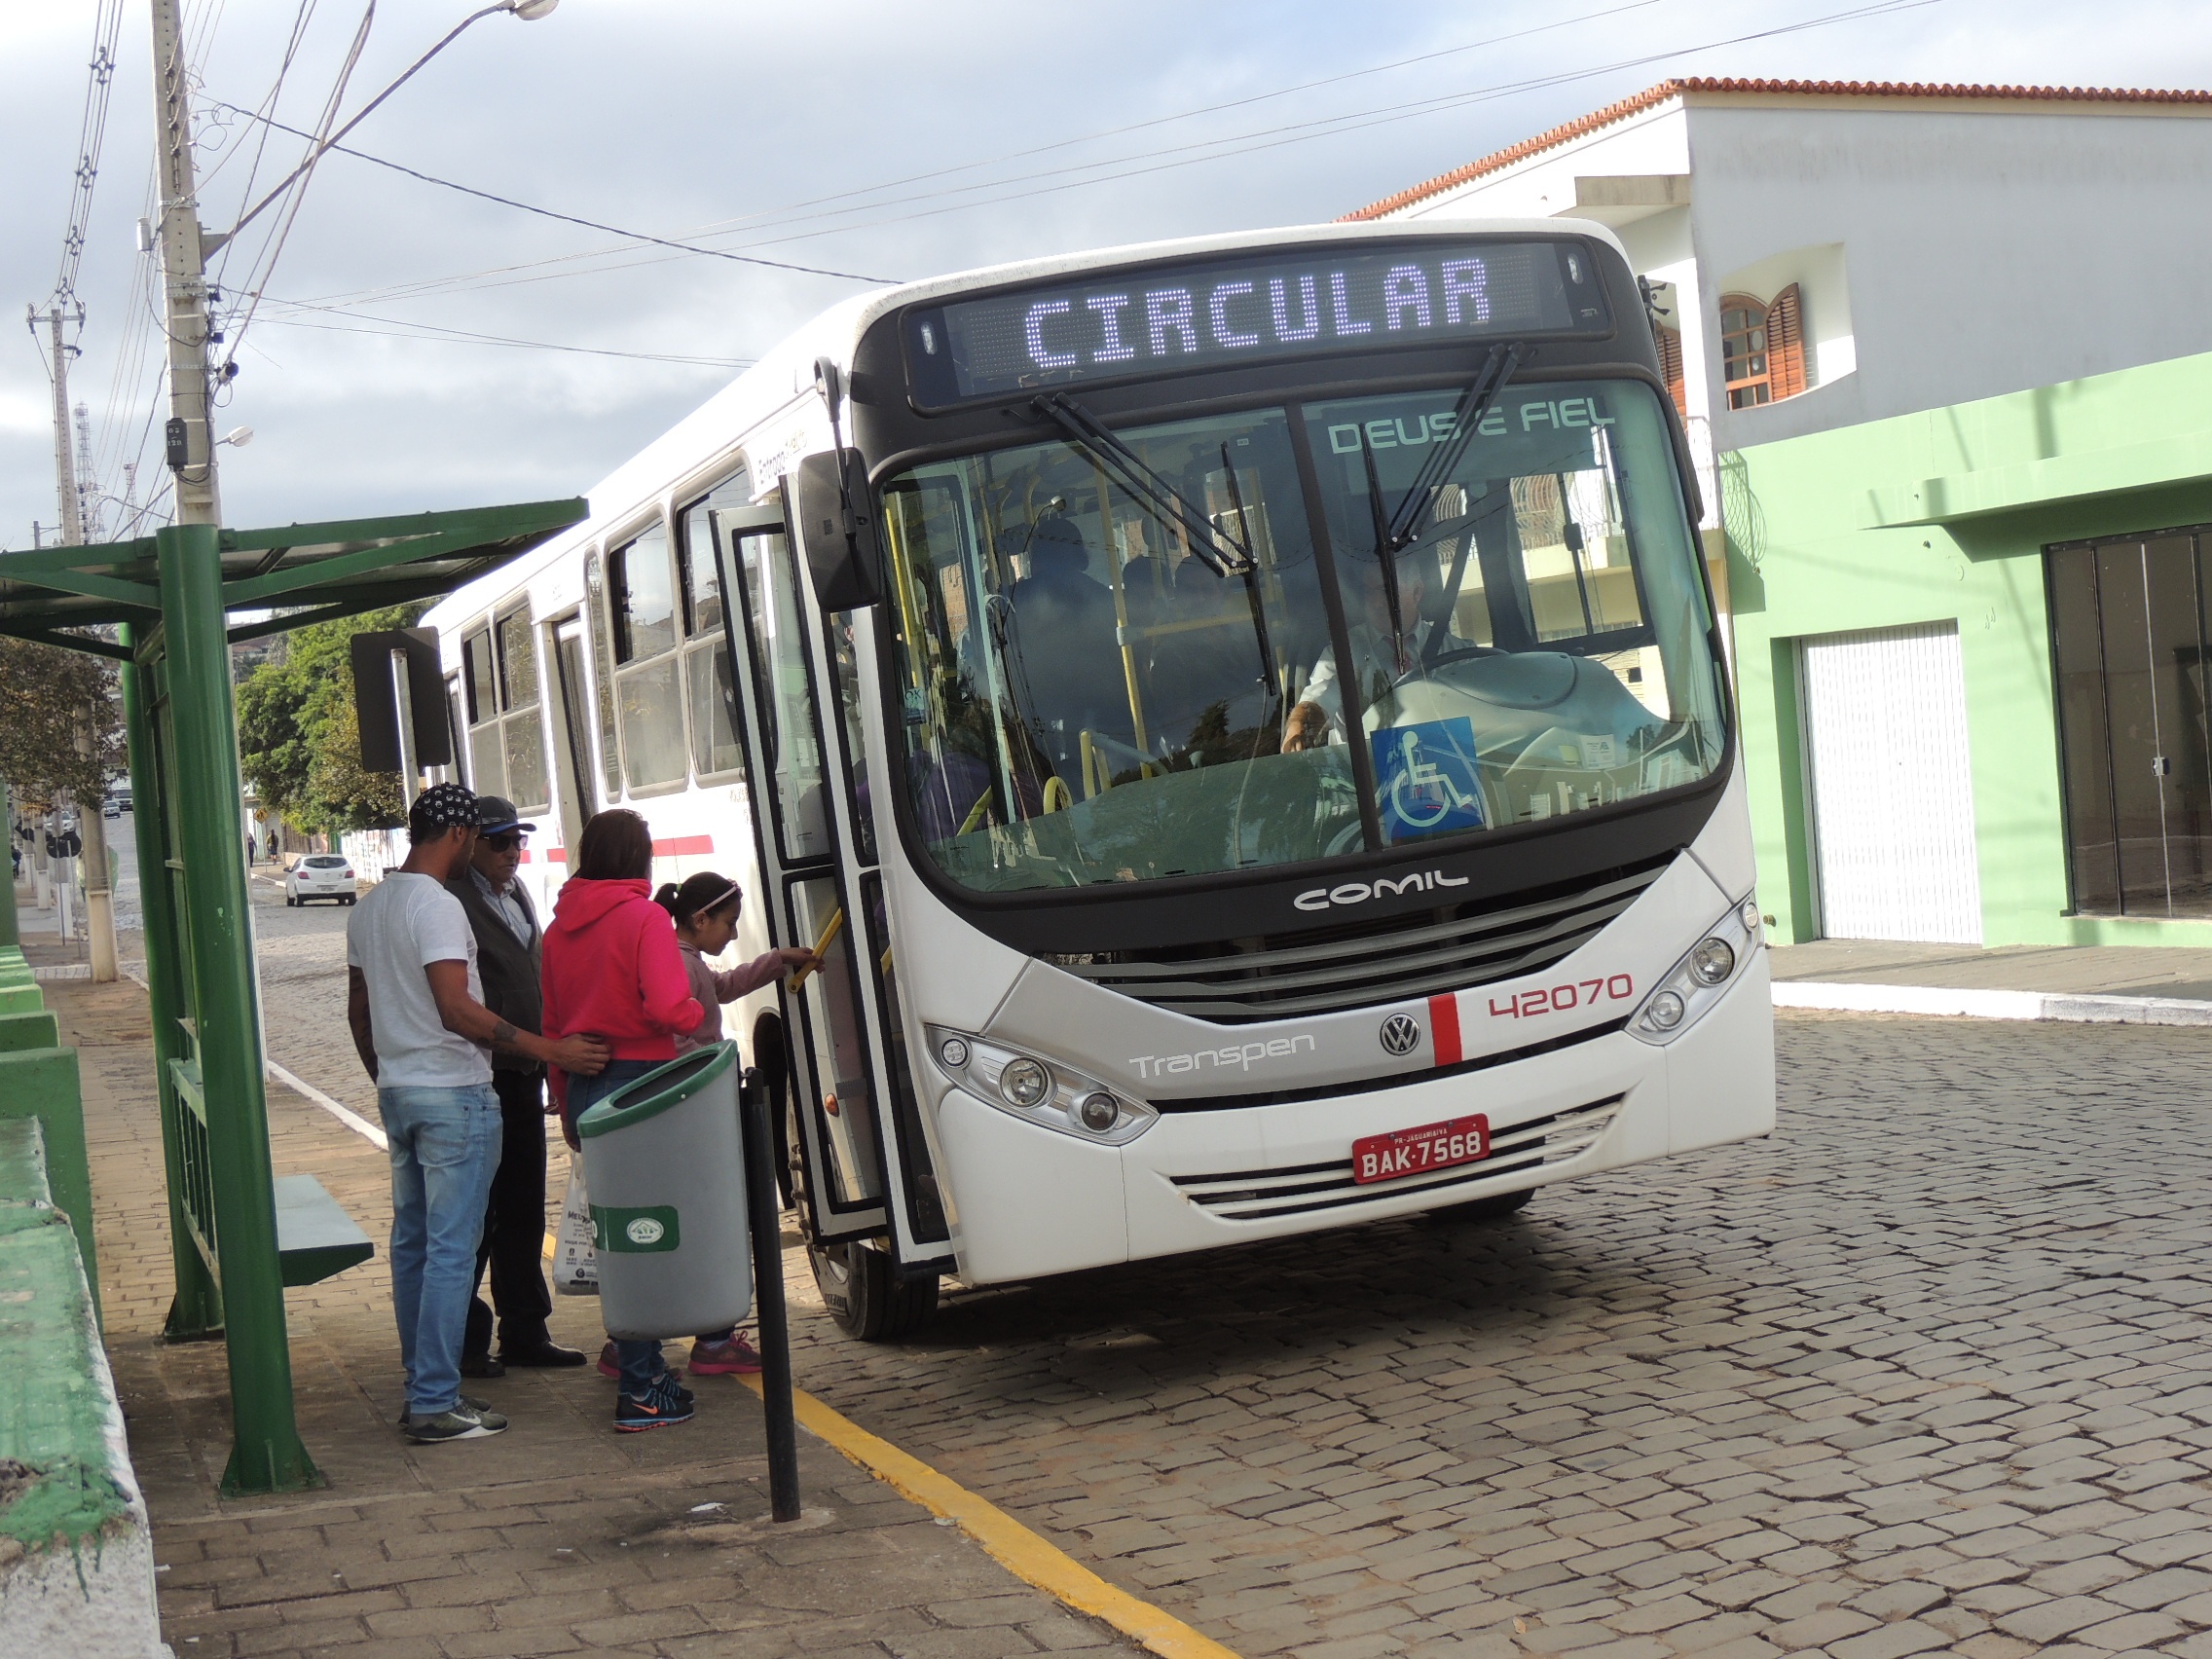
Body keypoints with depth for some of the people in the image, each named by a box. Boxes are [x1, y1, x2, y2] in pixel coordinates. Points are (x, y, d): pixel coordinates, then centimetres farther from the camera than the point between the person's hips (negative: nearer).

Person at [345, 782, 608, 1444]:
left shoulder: (367, 909, 12)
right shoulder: (437, 905, -16)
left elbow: (358, 1012, 19)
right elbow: (458, 1012, -24)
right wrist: (549, 1050, -24)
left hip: (397, 1093, 9)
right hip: (454, 1096, -9)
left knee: (412, 1243, 13)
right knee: (450, 1248, -6)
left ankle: (423, 1388, 19)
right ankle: (436, 1403, -5)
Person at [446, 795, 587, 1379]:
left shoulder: (516, 894, 15)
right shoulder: (454, 900, -14)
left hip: (524, 1074, 9)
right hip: (482, 1079, -9)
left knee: (523, 1211, 15)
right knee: (476, 1214, -1)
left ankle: (526, 1332, 24)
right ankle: (465, 1343, 8)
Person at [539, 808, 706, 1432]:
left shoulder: (559, 928, 11)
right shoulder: (644, 918, -10)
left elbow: (551, 1024, 16)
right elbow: (667, 1007, -21)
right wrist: (699, 1014, 0)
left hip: (582, 1087, 7)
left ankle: (632, 1357, 25)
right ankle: (640, 1391, -5)